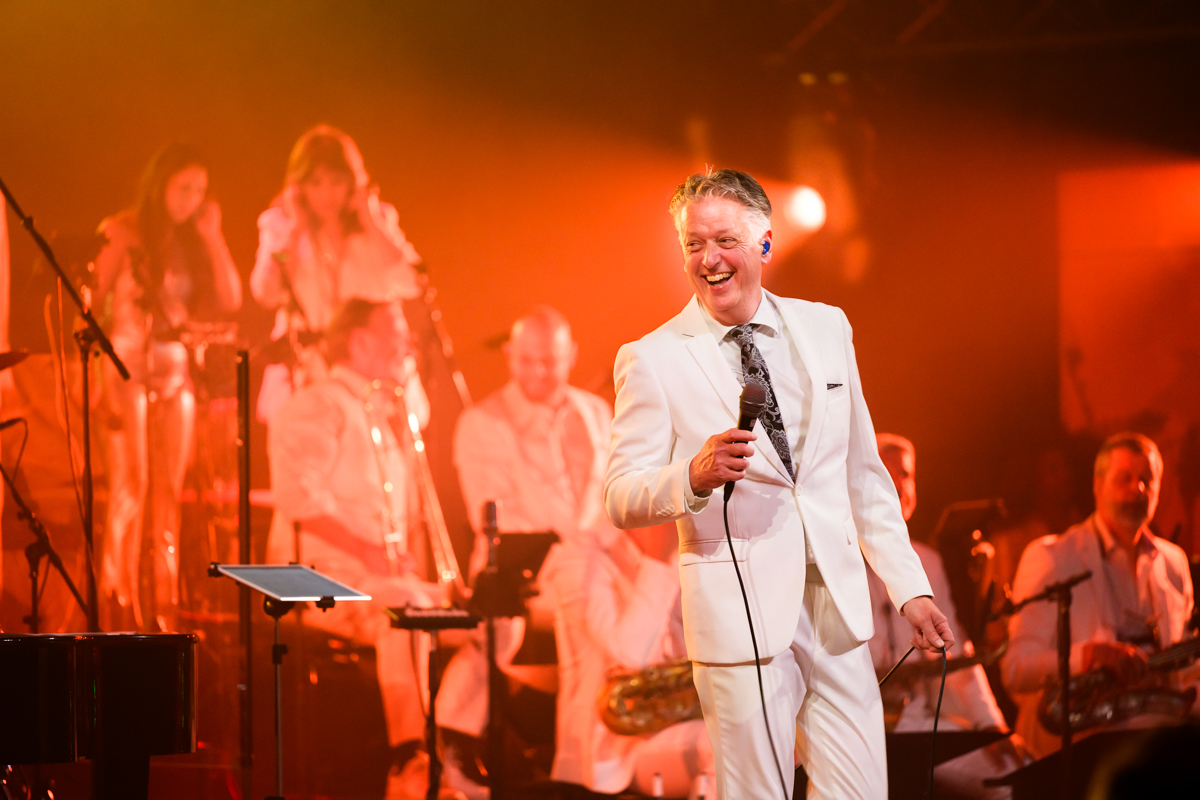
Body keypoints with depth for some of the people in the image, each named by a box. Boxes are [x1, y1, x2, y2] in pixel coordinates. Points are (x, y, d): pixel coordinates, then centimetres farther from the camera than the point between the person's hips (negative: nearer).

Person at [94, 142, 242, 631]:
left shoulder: (192, 240, 12)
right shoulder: (122, 233, -4)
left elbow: (230, 300, 5)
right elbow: (92, 303, -6)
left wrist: (211, 237, -1)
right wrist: (103, 379, -12)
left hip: (175, 371, 5)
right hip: (127, 368, -5)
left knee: (168, 492, 3)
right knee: (131, 488, -10)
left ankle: (165, 610, 5)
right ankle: (119, 605, -10)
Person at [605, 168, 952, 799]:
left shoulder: (826, 329, 12)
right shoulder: (652, 360, -1)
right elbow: (621, 498, -5)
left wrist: (910, 588, 13)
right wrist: (695, 476, -24)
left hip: (838, 605, 4)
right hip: (739, 610, -4)